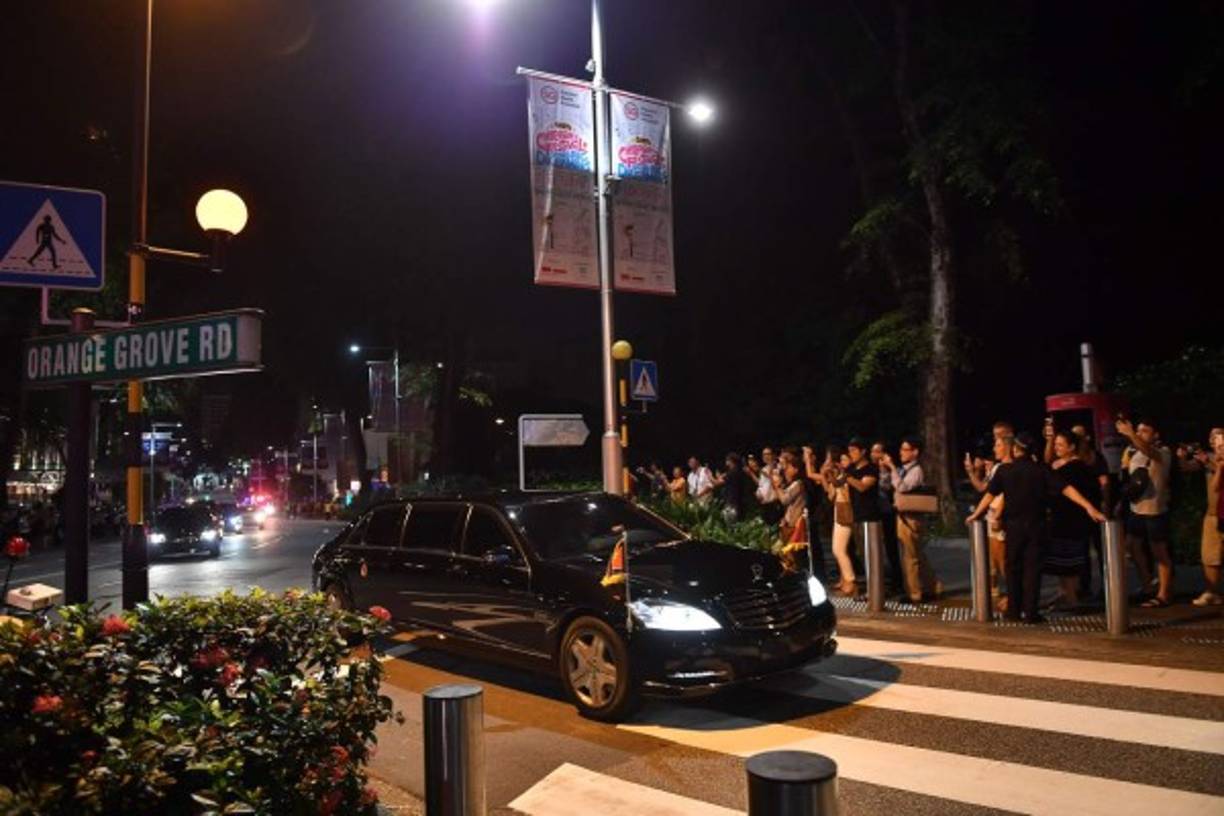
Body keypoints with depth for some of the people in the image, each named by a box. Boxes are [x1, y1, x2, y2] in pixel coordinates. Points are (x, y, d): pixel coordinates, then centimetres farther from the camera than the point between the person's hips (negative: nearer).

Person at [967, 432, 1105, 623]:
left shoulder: (1004, 470, -3)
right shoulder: (1041, 470, -4)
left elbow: (990, 494, 1)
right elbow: (1066, 489, -12)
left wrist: (976, 514, 11)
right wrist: (1088, 507, -15)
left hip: (1013, 525, 0)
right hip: (1035, 525, 0)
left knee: (1013, 568, 11)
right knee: (1032, 568, 3)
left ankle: (1014, 611, 14)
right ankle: (1030, 612, 0)